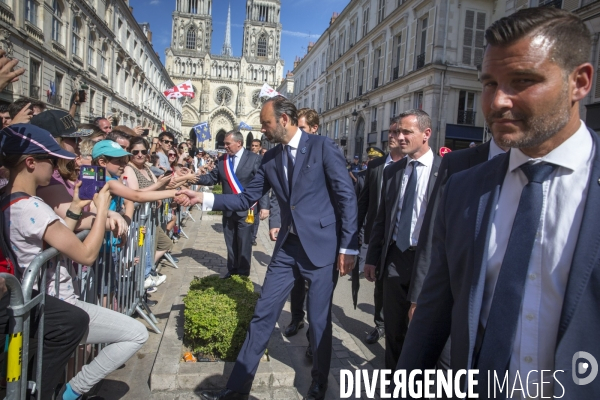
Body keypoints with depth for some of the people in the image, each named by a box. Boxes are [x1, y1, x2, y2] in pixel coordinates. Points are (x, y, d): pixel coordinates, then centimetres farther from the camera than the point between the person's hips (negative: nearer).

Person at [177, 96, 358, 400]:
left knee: (319, 320, 8)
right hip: (287, 247, 5)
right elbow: (247, 198, 11)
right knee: (263, 315, 9)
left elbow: (347, 197, -9)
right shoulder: (270, 158, 8)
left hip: (321, 246, -5)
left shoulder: (322, 147, -8)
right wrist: (204, 198, 1)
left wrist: (348, 247, -11)